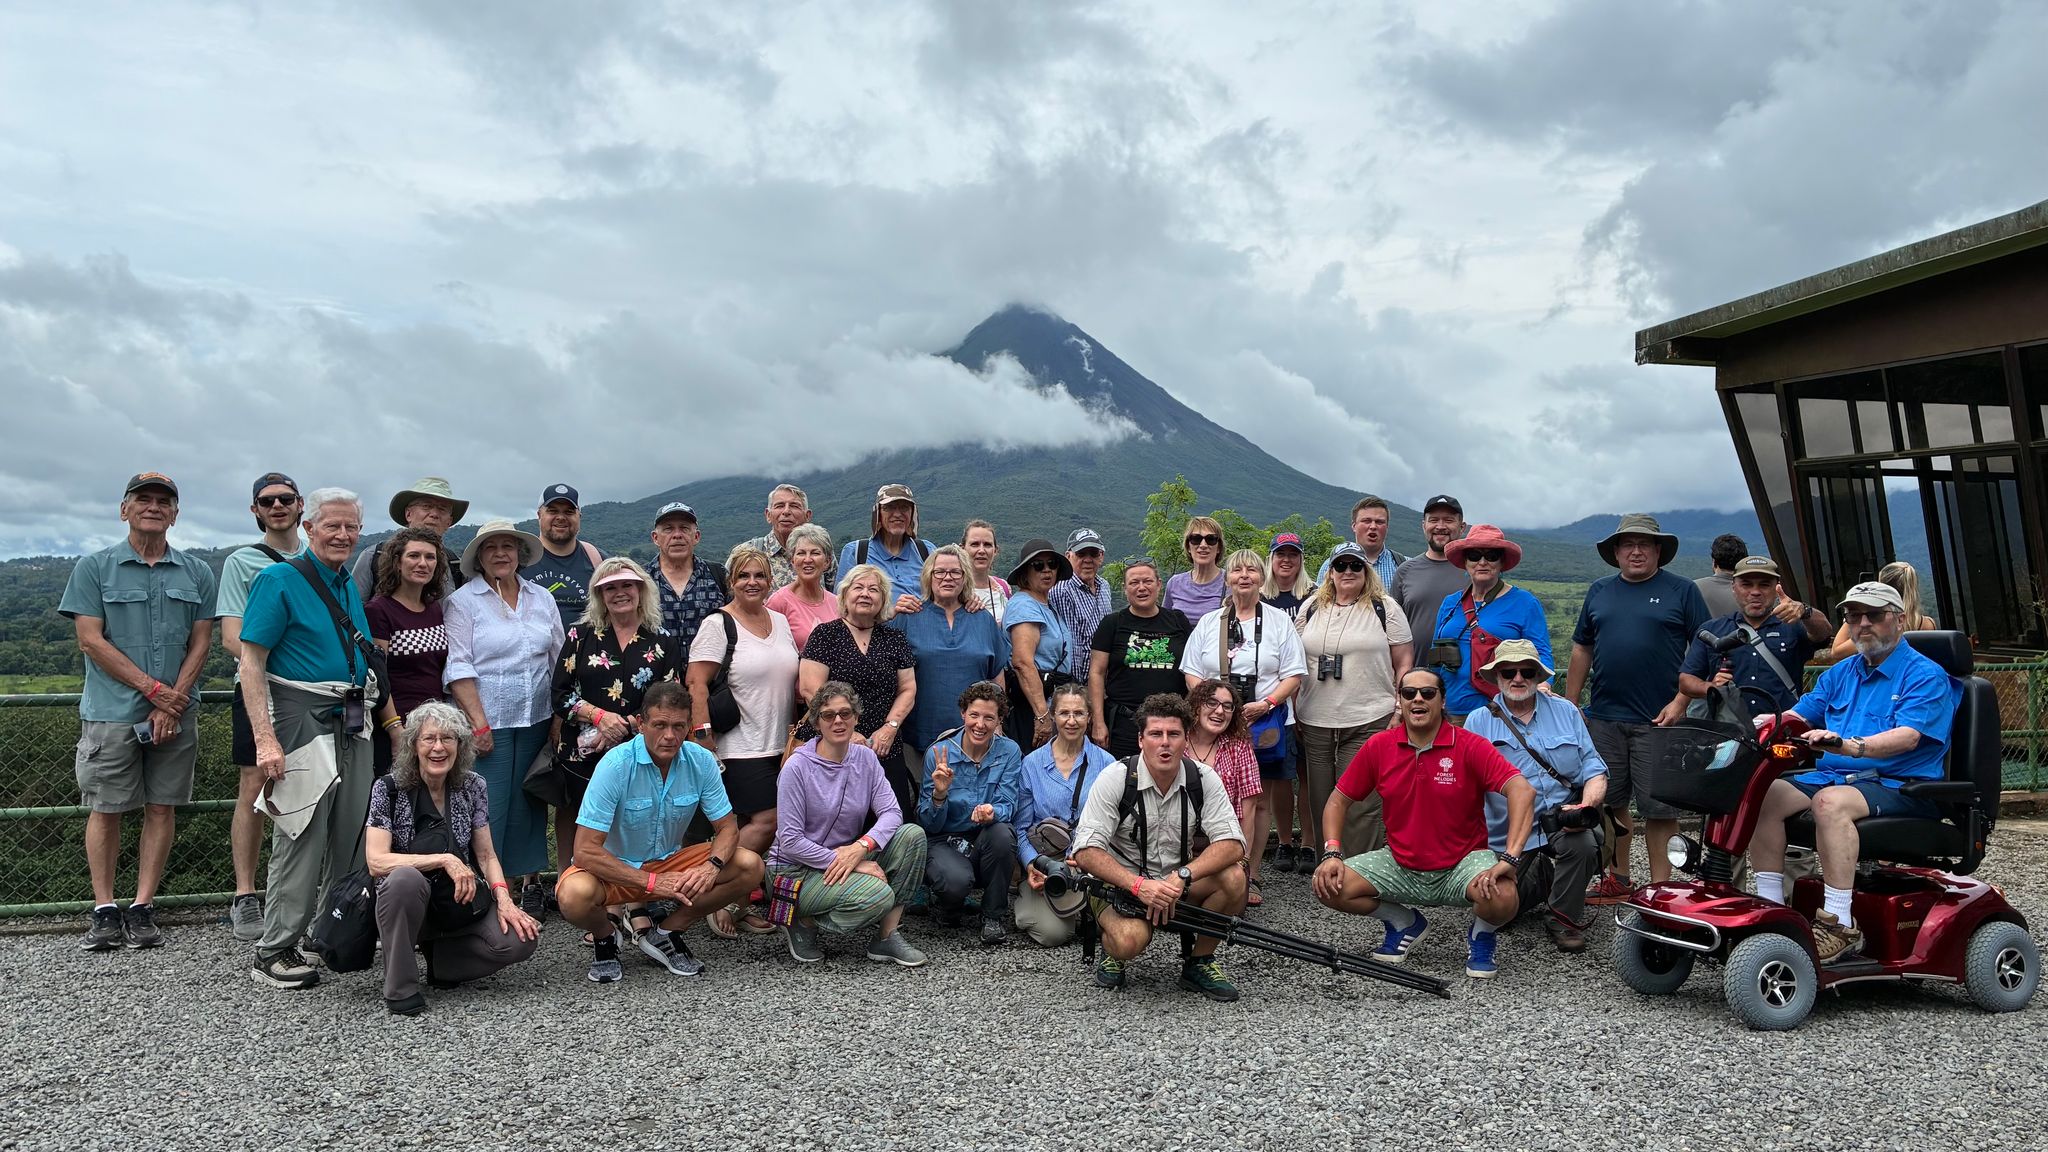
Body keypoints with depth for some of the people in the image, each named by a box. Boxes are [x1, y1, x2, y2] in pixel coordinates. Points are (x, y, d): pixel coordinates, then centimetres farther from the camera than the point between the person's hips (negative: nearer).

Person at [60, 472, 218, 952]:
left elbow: (200, 642, 6)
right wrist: (154, 688, -11)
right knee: (105, 809, 1)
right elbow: (91, 641, -4)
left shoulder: (197, 573, 9)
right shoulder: (94, 568, 3)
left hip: (175, 713, 2)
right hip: (111, 710, -2)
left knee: (162, 807, 3)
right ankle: (105, 911, 8)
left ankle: (143, 909, 9)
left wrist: (174, 702, -7)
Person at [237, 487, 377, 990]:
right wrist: (265, 738, -19)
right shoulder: (278, 581, -7)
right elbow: (251, 664, -12)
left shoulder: (351, 586, 15)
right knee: (300, 840, -6)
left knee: (353, 838, 11)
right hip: (303, 719, -7)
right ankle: (273, 954, 4)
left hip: (351, 723, 7)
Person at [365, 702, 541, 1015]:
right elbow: (376, 861, -19)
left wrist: (503, 899, -14)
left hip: (462, 902, 3)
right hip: (407, 903, -3)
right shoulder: (388, 789, -9)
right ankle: (400, 988, -20)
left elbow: (486, 855, 3)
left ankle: (440, 960, 7)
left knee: (522, 938, -23)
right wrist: (444, 860, -27)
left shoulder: (473, 786, 0)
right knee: (405, 878, -37)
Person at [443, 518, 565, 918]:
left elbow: (559, 660, 14)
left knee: (529, 805, 9)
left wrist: (560, 716, 7)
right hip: (487, 723, -4)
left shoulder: (542, 599, 11)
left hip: (536, 721, 4)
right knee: (487, 809, -6)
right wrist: (478, 722, -15)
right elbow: (458, 667, -8)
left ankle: (531, 880, 19)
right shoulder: (463, 602, -2)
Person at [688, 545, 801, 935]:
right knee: (766, 822, -13)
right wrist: (703, 734, -17)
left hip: (782, 745, 7)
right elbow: (697, 684, -11)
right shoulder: (719, 624, -7)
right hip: (741, 748, -6)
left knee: (756, 826, 6)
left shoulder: (780, 621, 13)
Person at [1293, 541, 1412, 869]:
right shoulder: (1311, 609, 14)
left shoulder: (1385, 608, 4)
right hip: (1314, 722, 4)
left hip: (1368, 722, -4)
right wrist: (1292, 712, 12)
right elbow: (1294, 663, 17)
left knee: (1361, 803, -6)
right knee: (1318, 797, 8)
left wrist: (1398, 713, -5)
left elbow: (1404, 662, 3)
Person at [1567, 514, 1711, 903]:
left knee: (1660, 806, 0)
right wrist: (1570, 705, 10)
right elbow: (1582, 650, 16)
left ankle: (1660, 887, 7)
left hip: (1658, 720, -4)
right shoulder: (1599, 592, 13)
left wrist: (1680, 702, -10)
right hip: (1603, 718, 4)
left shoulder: (1681, 591, 2)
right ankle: (1617, 879, 20)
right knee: (1608, 802, 9)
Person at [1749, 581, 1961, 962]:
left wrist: (1849, 746, -36)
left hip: (1902, 787, -6)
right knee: (1762, 795, -19)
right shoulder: (1839, 674, 20)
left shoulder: (1926, 676, -2)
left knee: (1831, 802, -37)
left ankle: (1839, 925, -31)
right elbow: (1797, 717, 13)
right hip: (1831, 776, 7)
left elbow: (1907, 736, -18)